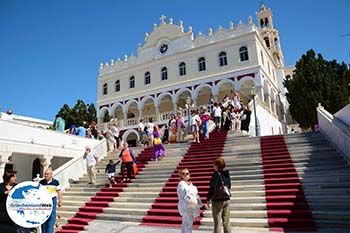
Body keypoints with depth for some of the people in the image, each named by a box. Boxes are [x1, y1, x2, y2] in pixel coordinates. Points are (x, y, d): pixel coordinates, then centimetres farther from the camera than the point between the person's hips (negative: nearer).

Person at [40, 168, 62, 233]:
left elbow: (59, 192, 4)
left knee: (51, 217, -3)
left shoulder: (55, 182, -1)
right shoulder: (41, 182, 0)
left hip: (52, 200, -1)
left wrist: (60, 201, 2)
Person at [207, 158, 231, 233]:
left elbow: (212, 188, -18)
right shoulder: (227, 174, 5)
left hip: (217, 200, -6)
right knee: (226, 221, 15)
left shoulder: (216, 174, -16)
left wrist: (208, 199, -9)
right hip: (226, 199, 7)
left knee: (217, 222, 3)